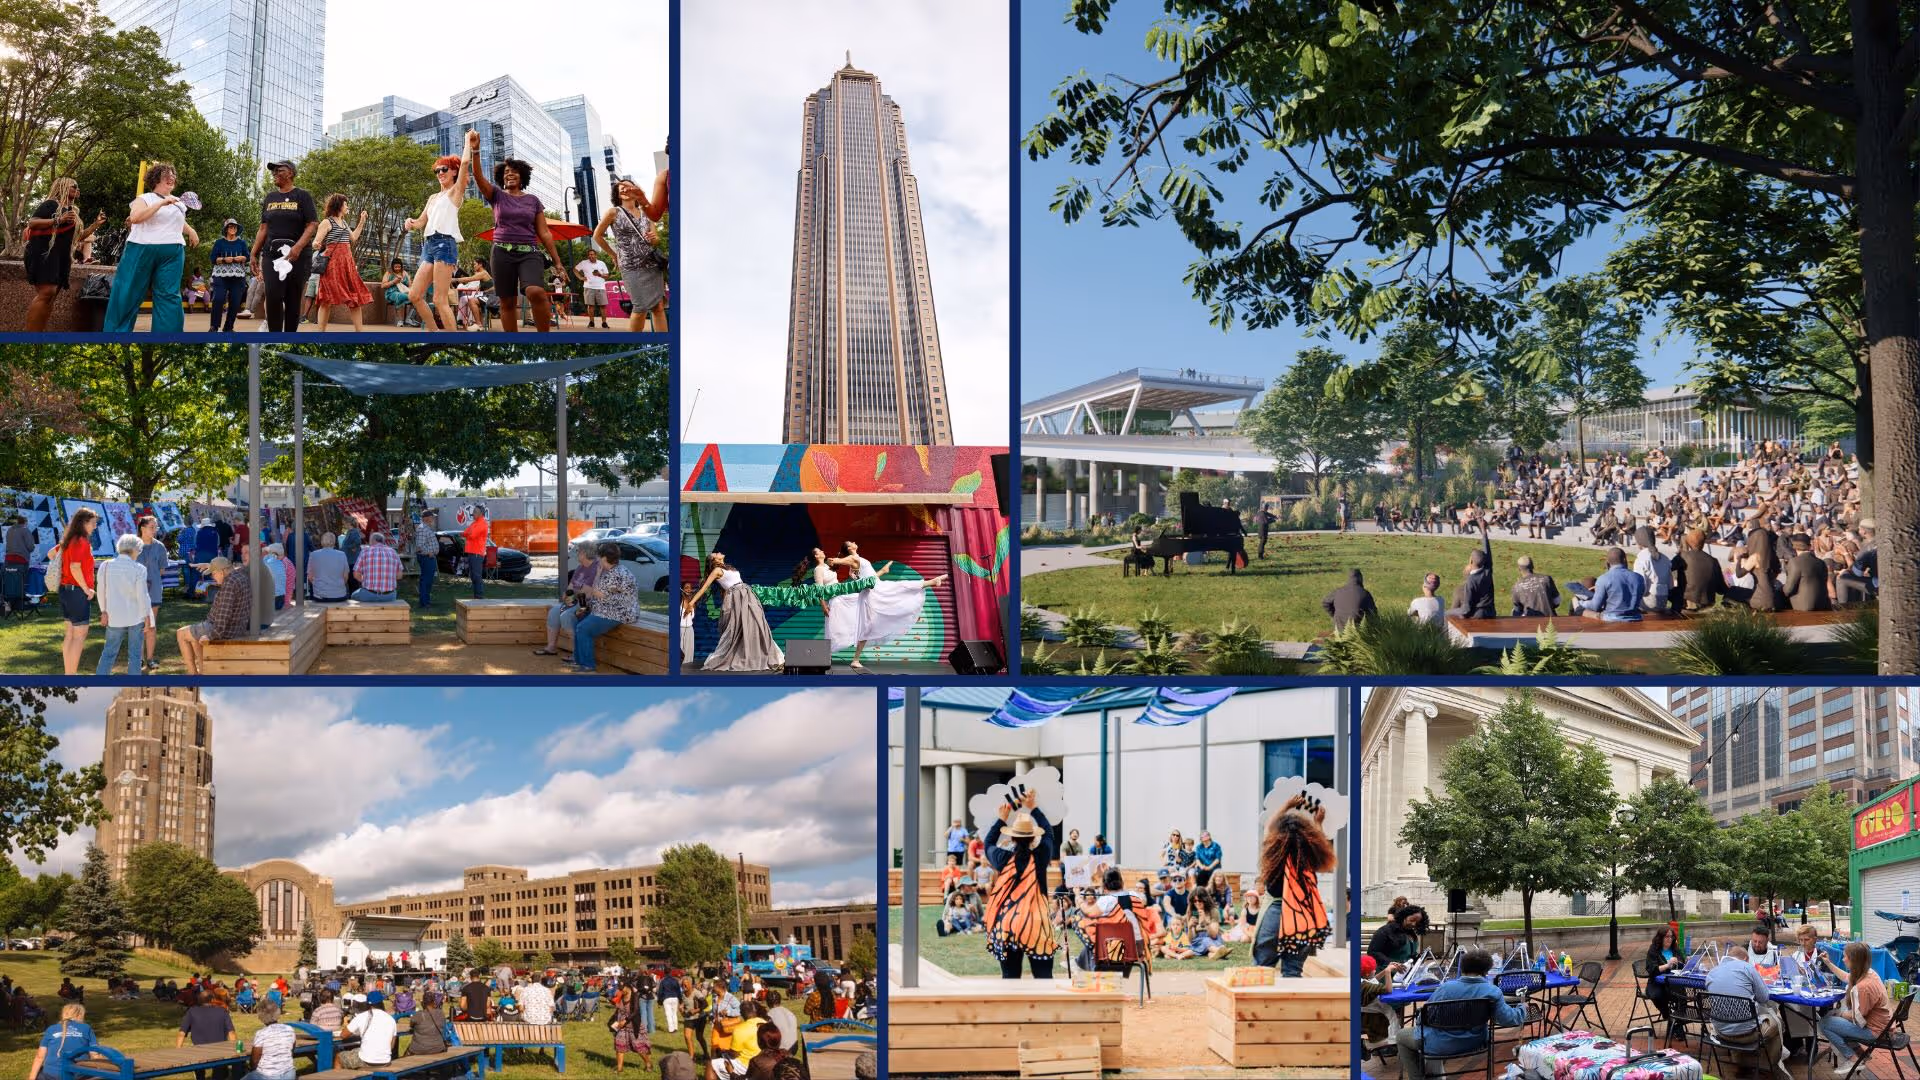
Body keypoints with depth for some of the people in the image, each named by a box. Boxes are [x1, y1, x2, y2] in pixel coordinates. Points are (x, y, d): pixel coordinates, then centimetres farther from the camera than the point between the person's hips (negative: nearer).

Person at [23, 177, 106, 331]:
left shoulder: (73, 210, 21)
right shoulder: (51, 204, -3)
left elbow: (78, 236, 26)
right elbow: (31, 223, -14)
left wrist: (96, 224, 15)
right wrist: (58, 220, -22)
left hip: (61, 257, 9)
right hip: (44, 253, -9)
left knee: (50, 296, 2)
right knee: (46, 292, -21)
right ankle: (29, 340, -26)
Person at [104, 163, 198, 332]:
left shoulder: (179, 202, 19)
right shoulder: (144, 198, 2)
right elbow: (134, 217, -18)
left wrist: (191, 232, 19)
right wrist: (161, 203, -18)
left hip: (172, 254, 4)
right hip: (142, 250, -4)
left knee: (169, 295, -4)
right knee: (128, 294, -3)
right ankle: (116, 333, 2)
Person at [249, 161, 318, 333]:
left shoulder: (302, 196, 2)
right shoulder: (270, 198, 16)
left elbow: (312, 225, -7)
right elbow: (263, 228, 16)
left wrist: (298, 247, -21)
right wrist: (254, 254, 8)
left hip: (297, 254, -3)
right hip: (272, 254, 3)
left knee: (293, 299, 1)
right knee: (273, 296, -13)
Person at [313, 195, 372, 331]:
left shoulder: (343, 222, 18)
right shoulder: (327, 222, -5)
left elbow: (353, 238, 28)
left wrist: (362, 221, 26)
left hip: (347, 263, 7)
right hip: (333, 263, -7)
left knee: (355, 298, 3)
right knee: (328, 300, -6)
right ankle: (321, 332, -1)